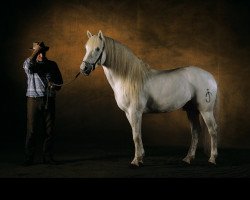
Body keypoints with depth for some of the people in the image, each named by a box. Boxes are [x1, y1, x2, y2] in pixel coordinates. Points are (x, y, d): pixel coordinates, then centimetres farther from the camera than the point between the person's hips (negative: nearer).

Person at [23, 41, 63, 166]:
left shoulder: (52, 65, 10)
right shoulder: (29, 64, 3)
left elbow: (59, 82, 15)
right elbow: (28, 66, -23)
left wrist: (55, 86, -7)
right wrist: (36, 51, -25)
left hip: (49, 100, 3)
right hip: (34, 100, -2)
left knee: (49, 130, 4)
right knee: (32, 130, -3)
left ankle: (48, 157, 13)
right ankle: (29, 158, 3)